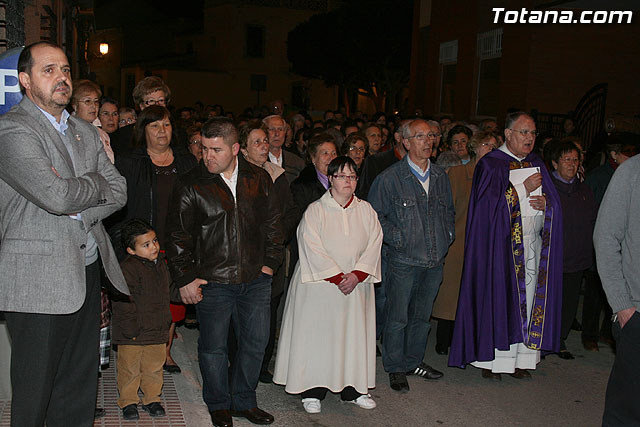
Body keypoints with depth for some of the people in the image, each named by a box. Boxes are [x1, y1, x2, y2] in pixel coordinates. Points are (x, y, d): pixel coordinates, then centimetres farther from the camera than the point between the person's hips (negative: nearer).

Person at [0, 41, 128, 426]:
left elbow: (119, 192, 9)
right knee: (34, 392, 6)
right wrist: (96, 183, -3)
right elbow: (56, 195, -22)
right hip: (39, 280, -7)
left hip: (87, 271, 7)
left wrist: (78, 209, -9)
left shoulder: (85, 132, 16)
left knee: (81, 387, 14)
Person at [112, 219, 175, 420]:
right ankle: (128, 402, 20)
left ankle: (152, 399, 28)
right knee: (130, 369, 5)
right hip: (133, 333, -6)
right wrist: (130, 328, -19)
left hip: (157, 330, 6)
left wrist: (166, 320, 22)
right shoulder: (127, 268, -16)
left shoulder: (161, 264, 9)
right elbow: (123, 300, -17)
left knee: (154, 368, 14)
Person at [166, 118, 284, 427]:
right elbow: (179, 236, -2)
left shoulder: (258, 179, 3)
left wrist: (270, 261, 6)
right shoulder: (190, 186, -6)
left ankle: (244, 401, 32)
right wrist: (185, 278, -5)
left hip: (255, 279, 3)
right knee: (213, 346, 8)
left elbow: (272, 223, 12)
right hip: (213, 282, -3)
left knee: (256, 342, 12)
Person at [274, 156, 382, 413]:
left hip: (356, 284, 4)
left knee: (354, 333, 7)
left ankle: (352, 389, 21)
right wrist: (338, 277, -16)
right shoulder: (315, 211, -4)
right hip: (320, 284, -3)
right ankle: (313, 392, 12)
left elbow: (374, 243, 0)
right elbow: (313, 248, -11)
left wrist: (356, 274, -13)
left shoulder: (365, 211, 7)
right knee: (317, 335, 1)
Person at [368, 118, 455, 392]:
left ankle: (414, 361, 32)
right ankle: (395, 368, 18)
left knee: (422, 315, 16)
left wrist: (447, 234, 10)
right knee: (397, 317, 2)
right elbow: (374, 214, -4)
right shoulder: (390, 177, -7)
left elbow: (449, 210, 24)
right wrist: (395, 238, -11)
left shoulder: (441, 177, 9)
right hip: (403, 260, -5)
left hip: (435, 259, 5)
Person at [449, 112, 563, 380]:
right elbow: (490, 202, -13)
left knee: (529, 299, 4)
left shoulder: (537, 165, 15)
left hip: (534, 244, 5)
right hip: (501, 245, -5)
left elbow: (555, 201, 15)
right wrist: (524, 189, -14)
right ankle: (491, 360, 7)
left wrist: (545, 202, -8)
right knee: (498, 298, -3)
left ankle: (521, 358, 14)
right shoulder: (490, 164, -2)